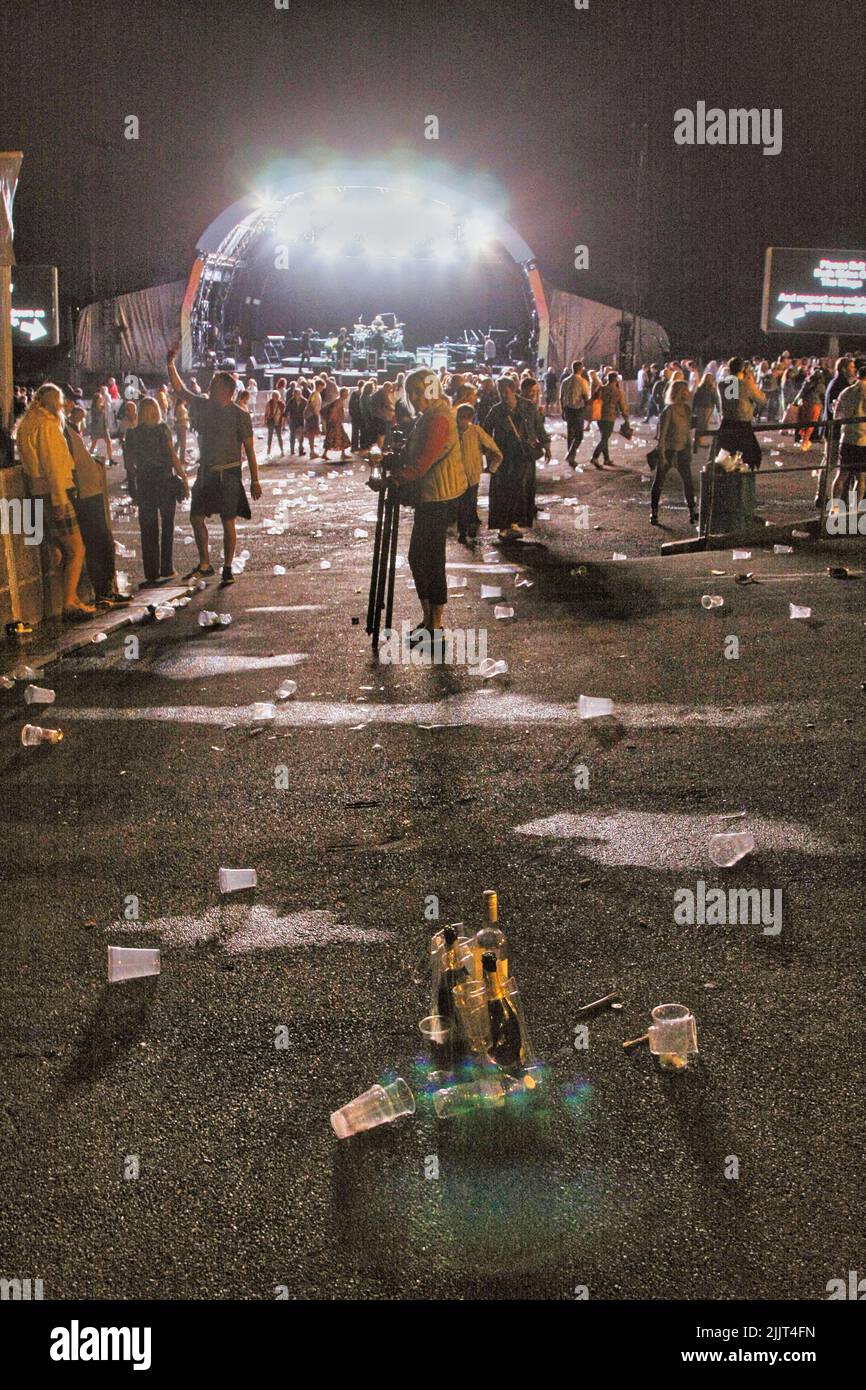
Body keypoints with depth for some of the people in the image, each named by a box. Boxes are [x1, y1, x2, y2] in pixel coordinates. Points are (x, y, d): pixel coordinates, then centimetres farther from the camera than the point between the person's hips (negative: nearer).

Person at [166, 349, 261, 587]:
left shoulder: (239, 415, -8)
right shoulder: (204, 406, 6)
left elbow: (249, 450, -7)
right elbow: (180, 390, 10)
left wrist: (255, 481, -9)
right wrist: (171, 364, -1)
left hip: (229, 474, -6)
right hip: (206, 471, 6)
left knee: (228, 522, 0)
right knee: (196, 517, 6)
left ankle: (227, 570, 9)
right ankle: (204, 565, 19)